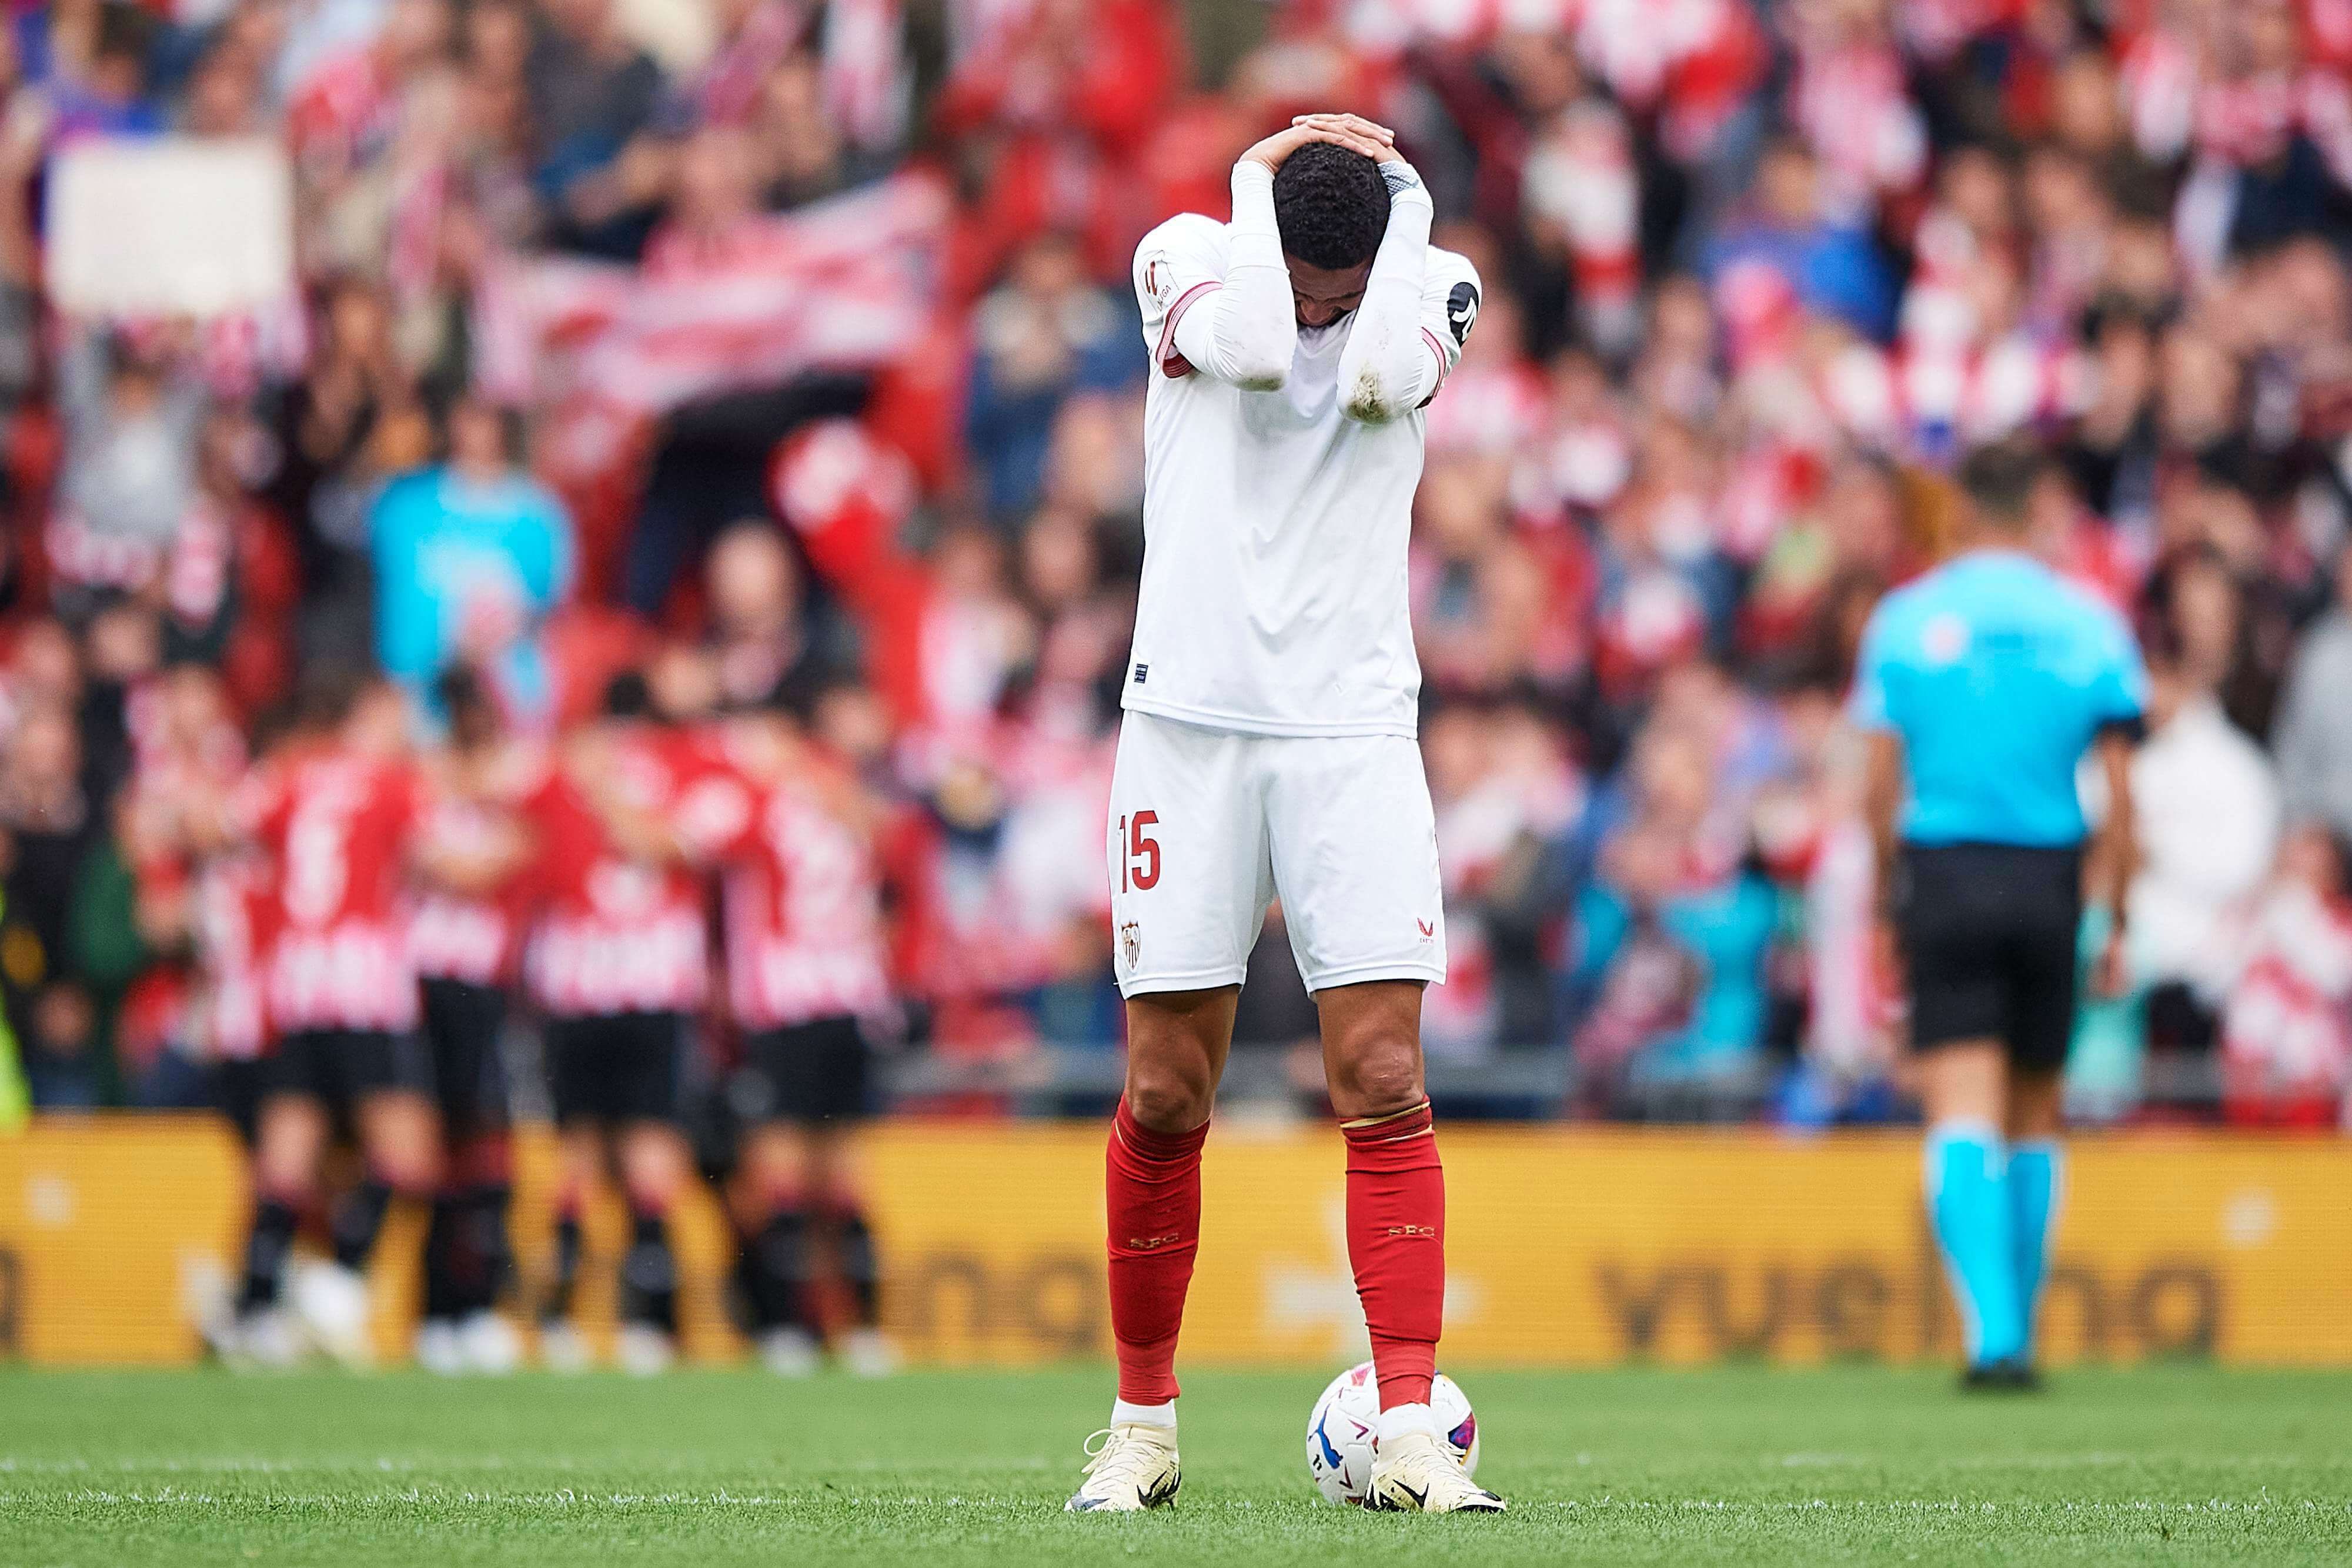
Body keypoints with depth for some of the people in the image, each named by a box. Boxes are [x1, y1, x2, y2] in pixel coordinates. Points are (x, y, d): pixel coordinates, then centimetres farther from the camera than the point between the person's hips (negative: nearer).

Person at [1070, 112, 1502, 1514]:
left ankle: (1409, 1432, -12)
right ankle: (1145, 1423, 15)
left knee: (1385, 1084, -9)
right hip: (1190, 725, 0)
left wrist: (1402, 200, -9)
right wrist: (1256, 183, -8)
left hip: (1353, 732, 0)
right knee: (1165, 1098, 1)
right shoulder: (1189, 256, 1)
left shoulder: (1437, 284, 3)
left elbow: (1379, 374, -19)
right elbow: (1250, 343, -21)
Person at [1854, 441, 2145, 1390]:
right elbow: (2119, 794, 1)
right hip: (2048, 882, 1)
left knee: (1963, 1121, -7)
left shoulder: (1904, 619, 1)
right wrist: (2116, 922, 7)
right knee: (2035, 1119, 15)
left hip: (1943, 875, -1)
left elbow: (1882, 786, 1)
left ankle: (1993, 1329, -23)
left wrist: (1887, 902, 11)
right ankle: (2018, 1335, 20)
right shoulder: (2092, 626, 2)